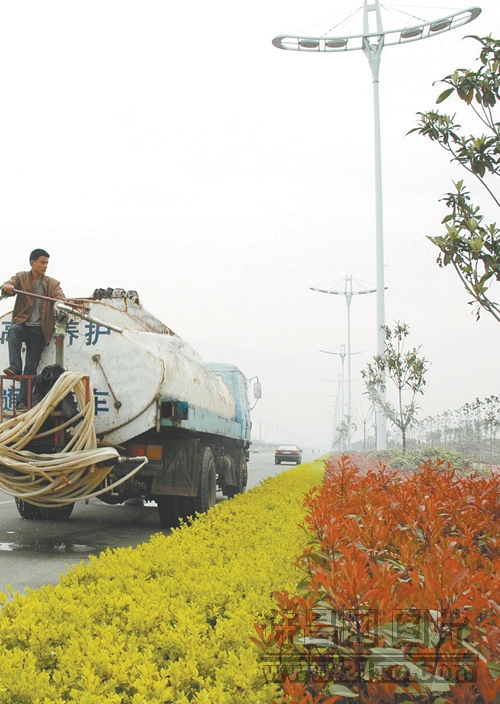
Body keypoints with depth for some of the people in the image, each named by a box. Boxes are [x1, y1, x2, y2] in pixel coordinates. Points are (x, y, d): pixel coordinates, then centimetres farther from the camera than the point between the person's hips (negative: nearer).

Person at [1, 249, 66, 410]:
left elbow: (61, 298, -8)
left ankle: (23, 401, 1)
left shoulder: (52, 284, 7)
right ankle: (15, 367, -35)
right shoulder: (21, 278, 5)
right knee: (14, 330, -38)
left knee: (31, 368, -2)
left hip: (39, 330, 1)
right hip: (22, 324, -1)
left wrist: (62, 304, -33)